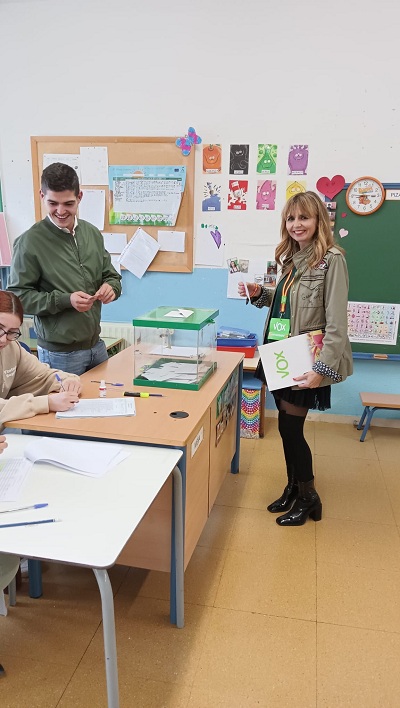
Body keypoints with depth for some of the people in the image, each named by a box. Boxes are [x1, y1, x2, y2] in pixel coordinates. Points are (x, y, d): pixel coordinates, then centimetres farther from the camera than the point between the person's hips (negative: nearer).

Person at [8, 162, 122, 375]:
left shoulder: (93, 233, 5)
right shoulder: (30, 242, -12)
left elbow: (111, 275, 15)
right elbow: (18, 296, -11)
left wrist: (110, 286, -9)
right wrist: (65, 300, -23)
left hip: (96, 345, 6)